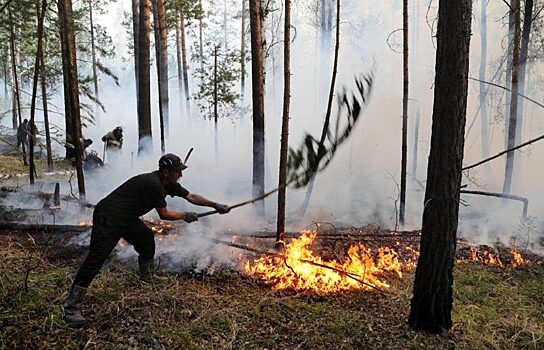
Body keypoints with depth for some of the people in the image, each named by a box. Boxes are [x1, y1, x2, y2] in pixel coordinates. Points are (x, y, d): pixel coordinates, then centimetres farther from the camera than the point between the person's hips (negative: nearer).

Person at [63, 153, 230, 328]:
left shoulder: (168, 184, 4)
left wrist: (215, 205, 9)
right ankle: (71, 309, -7)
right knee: (95, 260, -12)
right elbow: (164, 214, -15)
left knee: (146, 237, 18)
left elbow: (191, 196, 12)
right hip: (107, 218, -10)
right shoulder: (153, 184, -24)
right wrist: (185, 215, 0)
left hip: (126, 218, 10)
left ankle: (147, 276, 37)